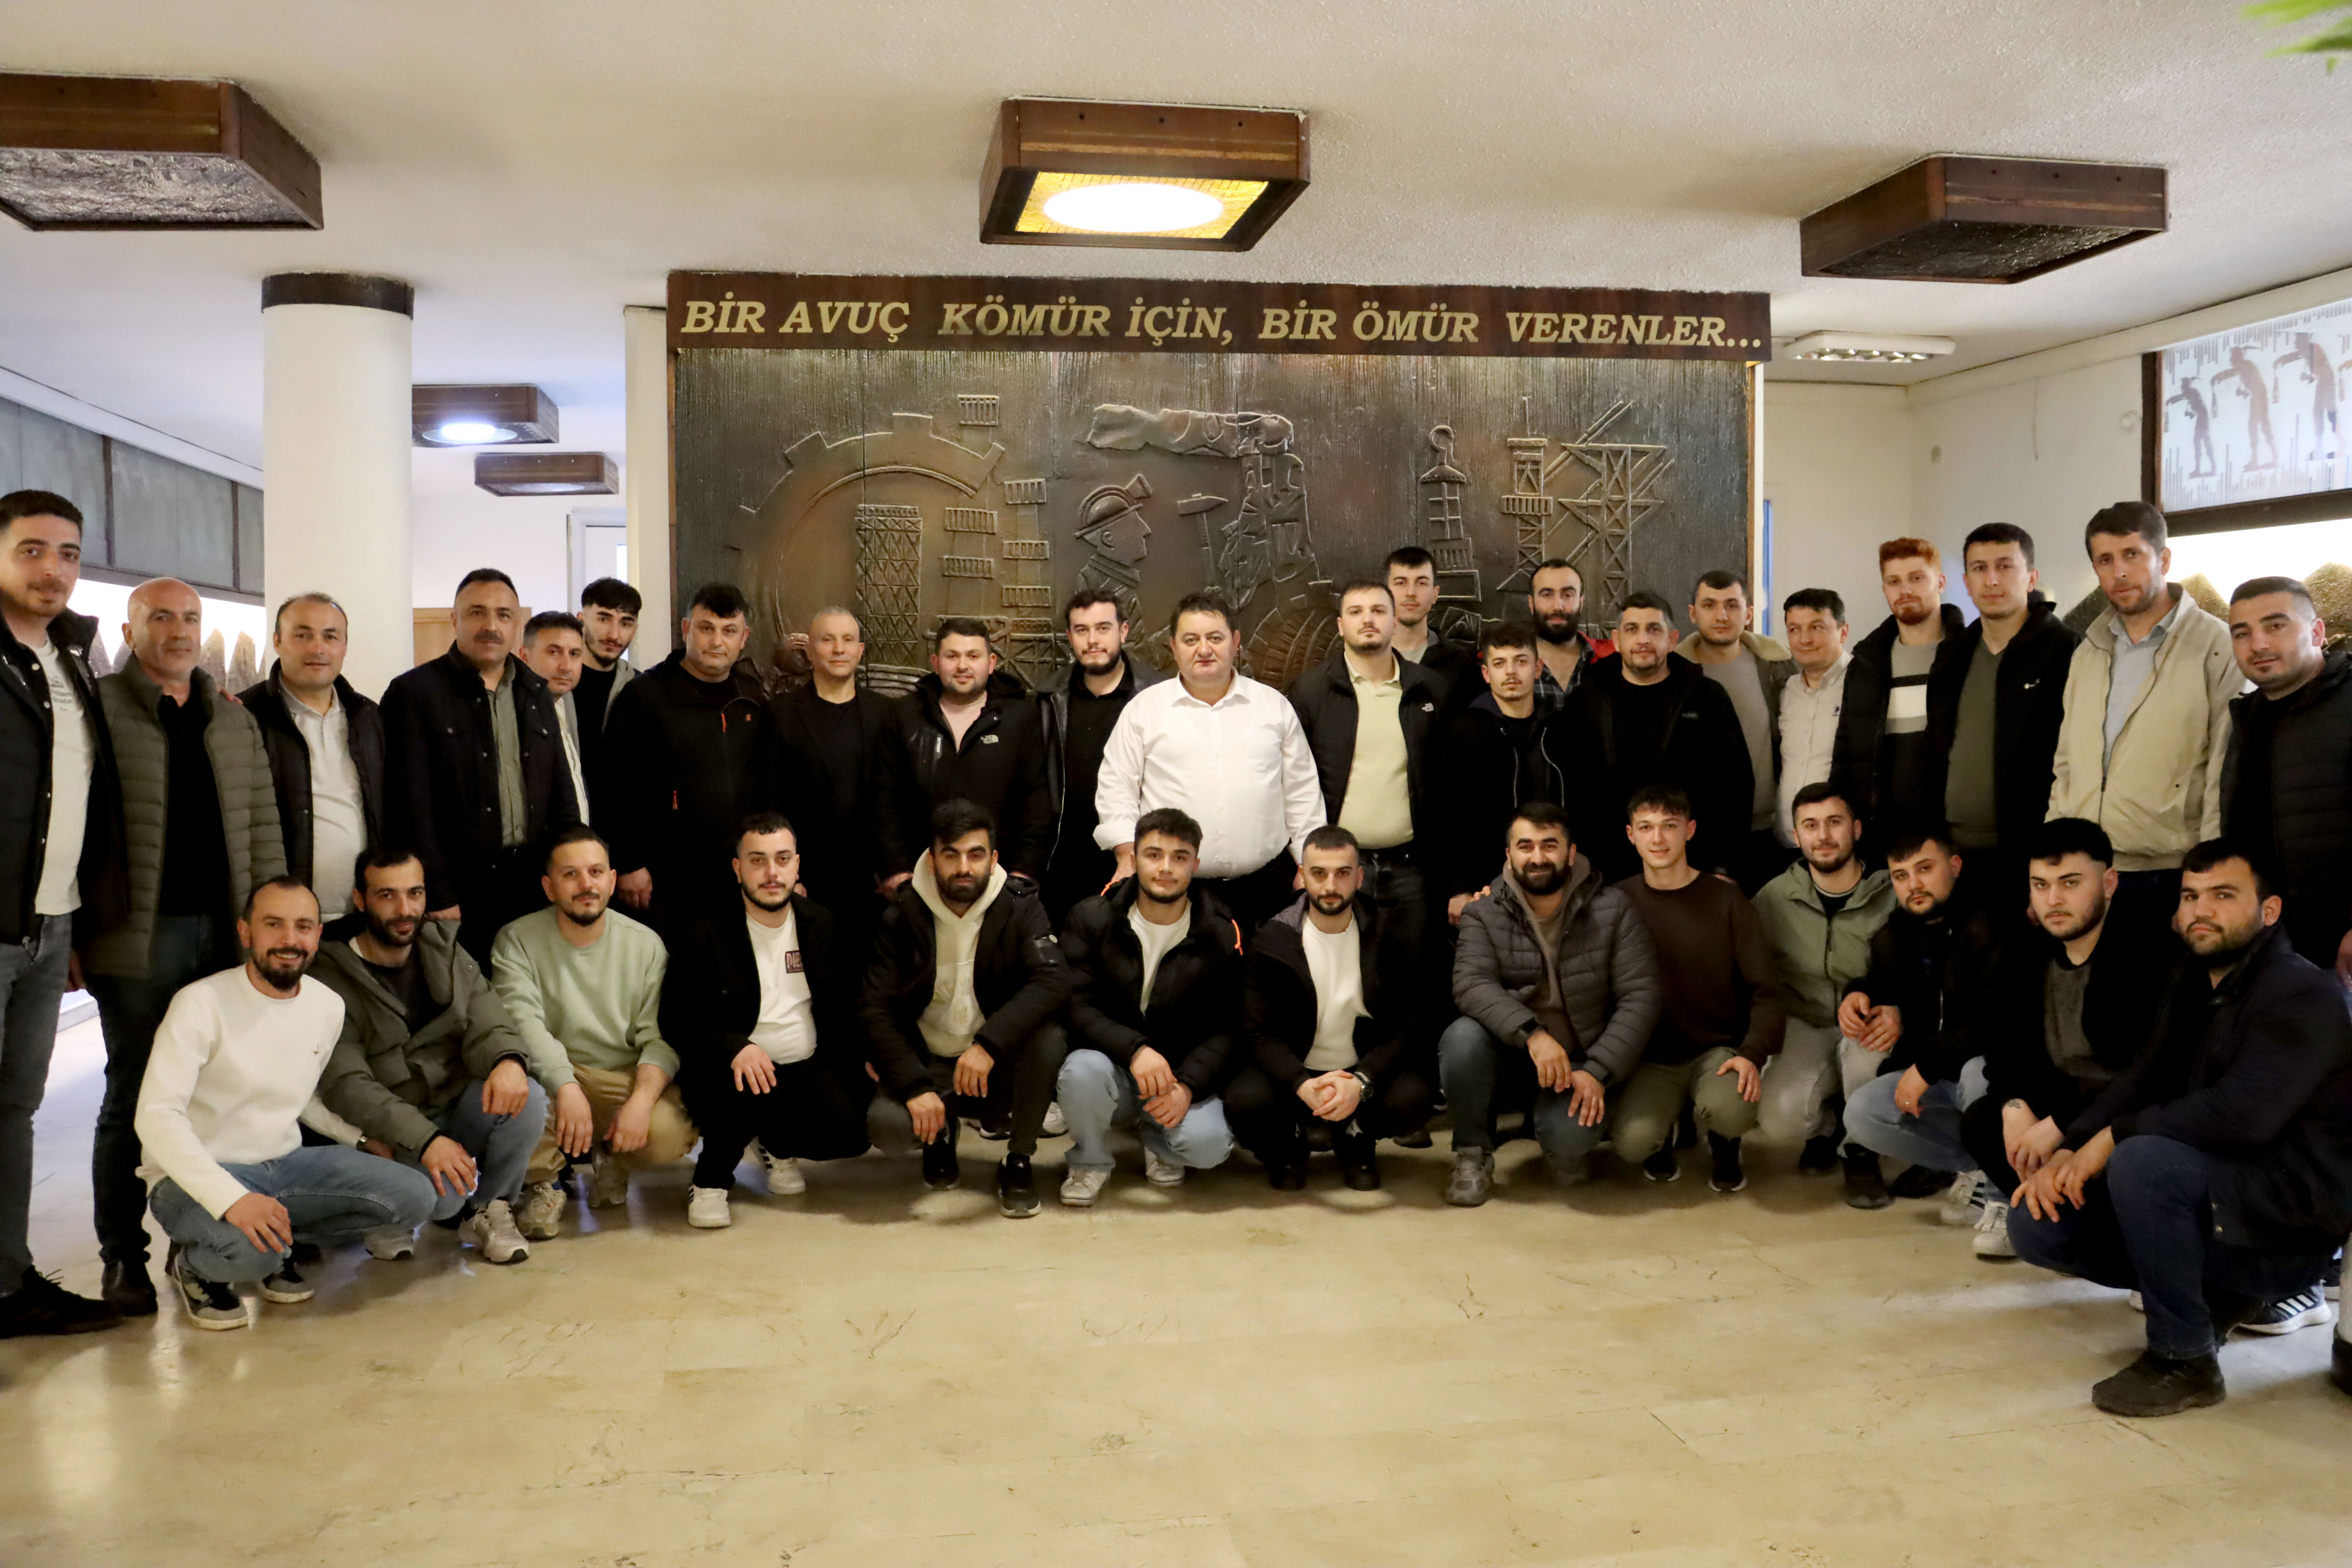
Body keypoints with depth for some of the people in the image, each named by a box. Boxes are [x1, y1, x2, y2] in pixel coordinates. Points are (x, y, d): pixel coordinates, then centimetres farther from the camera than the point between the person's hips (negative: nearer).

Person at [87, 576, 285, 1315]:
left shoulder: (235, 720, 15)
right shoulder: (99, 708, -1)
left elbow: (262, 826, 15)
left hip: (225, 933, 5)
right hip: (140, 937, -4)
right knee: (133, 1098, 3)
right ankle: (123, 1257, 13)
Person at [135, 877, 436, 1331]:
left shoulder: (329, 1007, 3)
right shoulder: (202, 1004, -17)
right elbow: (156, 1115, -25)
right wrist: (231, 1199, -36)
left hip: (286, 1163, 6)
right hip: (199, 1176, -6)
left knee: (414, 1197, -12)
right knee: (249, 1249, -37)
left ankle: (280, 1244, 5)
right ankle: (196, 1265, 0)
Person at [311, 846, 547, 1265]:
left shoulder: (447, 954, 7)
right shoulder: (331, 980, -8)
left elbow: (488, 1025, -4)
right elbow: (347, 1086, -18)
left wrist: (509, 1060, -31)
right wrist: (426, 1140, -31)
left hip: (459, 1110, 4)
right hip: (393, 1135, -4)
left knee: (528, 1099, -26)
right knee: (440, 1193, -32)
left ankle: (488, 1210, -1)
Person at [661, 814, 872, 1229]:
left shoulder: (821, 923, 6)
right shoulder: (708, 932, -6)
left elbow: (847, 1001, 15)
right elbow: (676, 1018, -13)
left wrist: (865, 1053, -3)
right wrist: (735, 1048, -30)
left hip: (807, 1066, 4)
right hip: (732, 1067, -4)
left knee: (851, 1131, -21)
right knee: (749, 1091, -38)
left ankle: (779, 1147, 14)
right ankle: (711, 1181, -7)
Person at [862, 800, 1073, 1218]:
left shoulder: (1021, 906, -8)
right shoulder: (901, 918, -4)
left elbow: (1053, 981, -25)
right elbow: (875, 1011, -9)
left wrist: (989, 1044, -38)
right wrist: (915, 1086, -24)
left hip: (999, 1064, 0)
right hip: (929, 1062, 1)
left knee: (1049, 1037, -32)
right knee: (888, 1124, -29)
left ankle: (1019, 1159, -6)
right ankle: (940, 1134, 12)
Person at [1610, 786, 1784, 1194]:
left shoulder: (1725, 901, -1)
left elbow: (1766, 991, -3)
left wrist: (1752, 1054, -18)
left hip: (1717, 1050, 0)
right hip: (1650, 1058, 1)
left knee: (1730, 1111, -33)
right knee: (1632, 1141, -27)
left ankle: (1723, 1144, 7)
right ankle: (1664, 1133, 13)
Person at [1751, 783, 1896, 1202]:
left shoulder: (1890, 897, -9)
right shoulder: (1775, 897, -3)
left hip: (1863, 1030, 0)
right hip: (1804, 1027, 1)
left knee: (1870, 1037, -38)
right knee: (1778, 1118, -27)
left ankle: (1862, 1153, -8)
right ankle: (1824, 1125, 15)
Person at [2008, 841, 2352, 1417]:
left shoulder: (2302, 995, -16)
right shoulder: (2193, 985, 11)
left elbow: (2243, 1114, -30)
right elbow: (2144, 1082, 5)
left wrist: (2114, 1138, -23)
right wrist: (2068, 1152, -12)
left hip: (2291, 1225, -9)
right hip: (2216, 1200, 9)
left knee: (2144, 1160, -36)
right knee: (2036, 1225, -3)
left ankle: (2184, 1360, -18)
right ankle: (2228, 1293, 12)